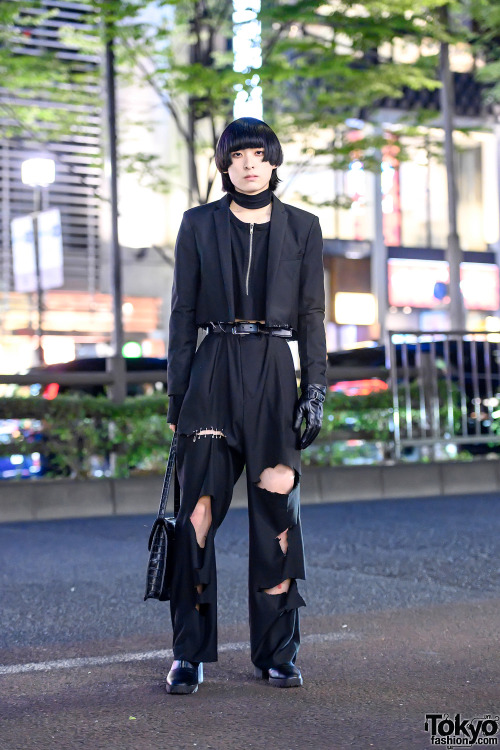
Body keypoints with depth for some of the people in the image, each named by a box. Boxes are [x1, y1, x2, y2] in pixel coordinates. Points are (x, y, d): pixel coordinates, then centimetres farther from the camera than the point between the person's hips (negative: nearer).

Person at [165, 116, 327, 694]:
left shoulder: (301, 228, 9)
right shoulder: (199, 225, 7)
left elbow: (311, 316, 8)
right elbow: (183, 314, 6)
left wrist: (315, 391, 1)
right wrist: (177, 395, 1)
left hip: (274, 374, 1)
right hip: (214, 374, -1)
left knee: (276, 512, 0)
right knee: (198, 511, -6)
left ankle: (277, 653, 12)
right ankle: (189, 655, 3)